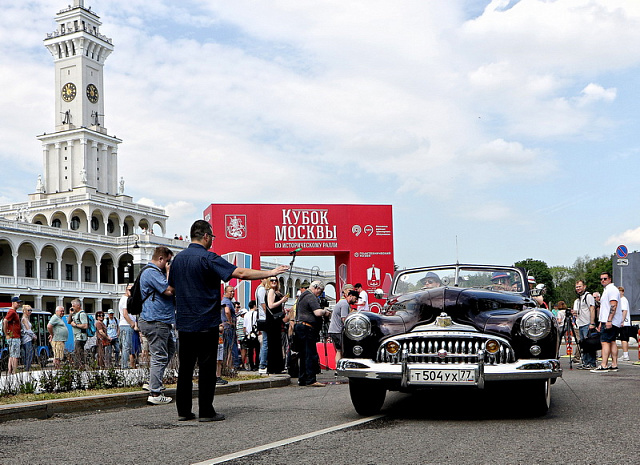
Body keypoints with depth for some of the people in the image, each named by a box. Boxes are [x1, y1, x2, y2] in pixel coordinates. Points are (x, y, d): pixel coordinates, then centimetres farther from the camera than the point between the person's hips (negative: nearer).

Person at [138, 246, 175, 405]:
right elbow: (169, 290, -21)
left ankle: (153, 381, 25)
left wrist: (169, 273, 14)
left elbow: (167, 291, 24)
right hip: (156, 321, -12)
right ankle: (155, 394, -7)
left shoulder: (157, 272, 21)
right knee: (159, 356, -9)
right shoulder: (151, 272, -15)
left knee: (170, 348, 22)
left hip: (161, 321, 12)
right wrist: (169, 272, -10)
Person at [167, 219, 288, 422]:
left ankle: (183, 410, 13)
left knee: (185, 367, 10)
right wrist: (270, 273, -14)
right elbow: (240, 273, -19)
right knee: (206, 367, 0)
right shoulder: (208, 258, -12)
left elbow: (171, 288, 20)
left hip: (183, 322, 7)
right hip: (205, 323, -6)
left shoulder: (178, 258, 10)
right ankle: (206, 411, 3)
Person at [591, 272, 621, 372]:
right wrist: (601, 323, 26)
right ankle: (614, 365, 10)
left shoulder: (611, 289, -11)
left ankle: (604, 366, -19)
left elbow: (613, 305, -21)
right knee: (612, 342, 9)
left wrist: (609, 321, -27)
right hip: (607, 321, 11)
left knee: (605, 342, -14)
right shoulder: (606, 290, 23)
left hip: (610, 322, -11)